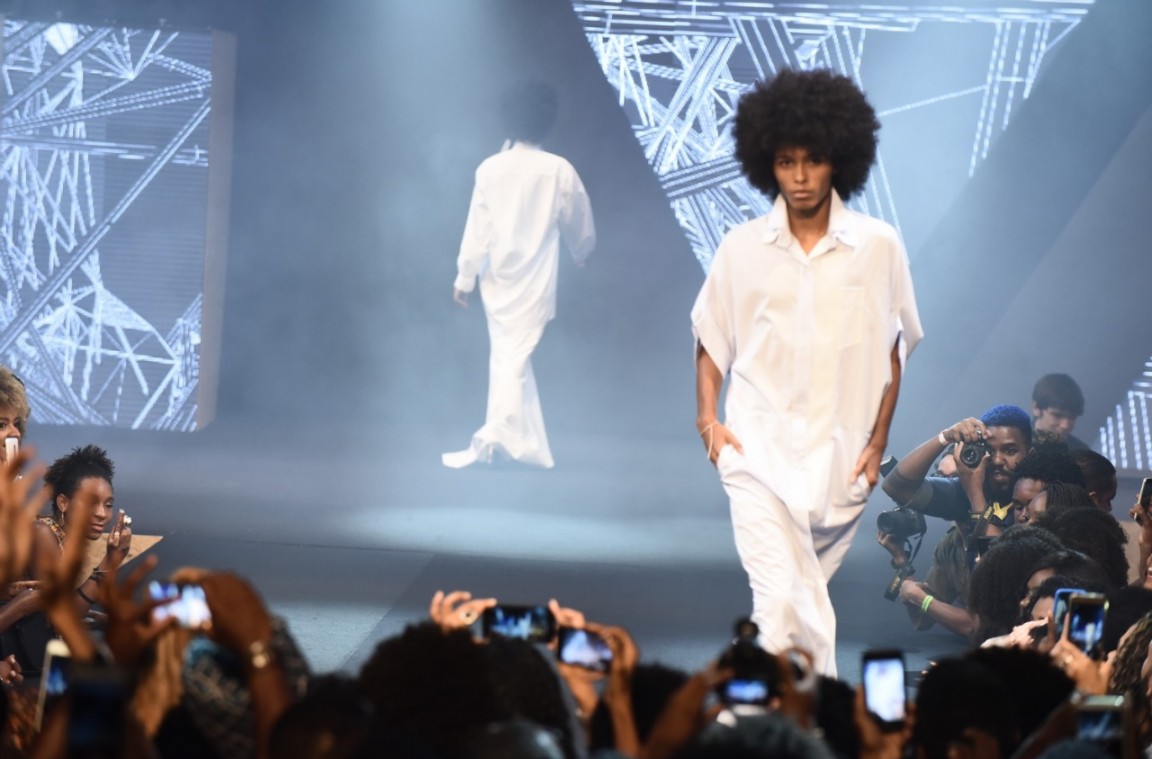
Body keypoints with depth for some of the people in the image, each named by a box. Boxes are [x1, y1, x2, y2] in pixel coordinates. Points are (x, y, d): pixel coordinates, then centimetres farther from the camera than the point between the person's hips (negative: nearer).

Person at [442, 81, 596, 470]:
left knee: (508, 356, 11)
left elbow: (477, 228, -6)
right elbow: (580, 223, 7)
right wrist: (582, 252, 28)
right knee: (515, 357, -3)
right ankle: (492, 438, -14)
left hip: (498, 277, 2)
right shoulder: (560, 171, -7)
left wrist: (464, 277, 3)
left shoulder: (490, 168, -7)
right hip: (534, 281, -2)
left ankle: (530, 447, 13)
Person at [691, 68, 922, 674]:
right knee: (780, 598, -15)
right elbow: (710, 339, 13)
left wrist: (877, 442, 4)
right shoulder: (741, 248, 3)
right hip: (758, 448, -1)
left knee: (808, 595, 11)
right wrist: (708, 419, 1)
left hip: (839, 456, 1)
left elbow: (892, 350, 8)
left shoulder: (878, 247, 1)